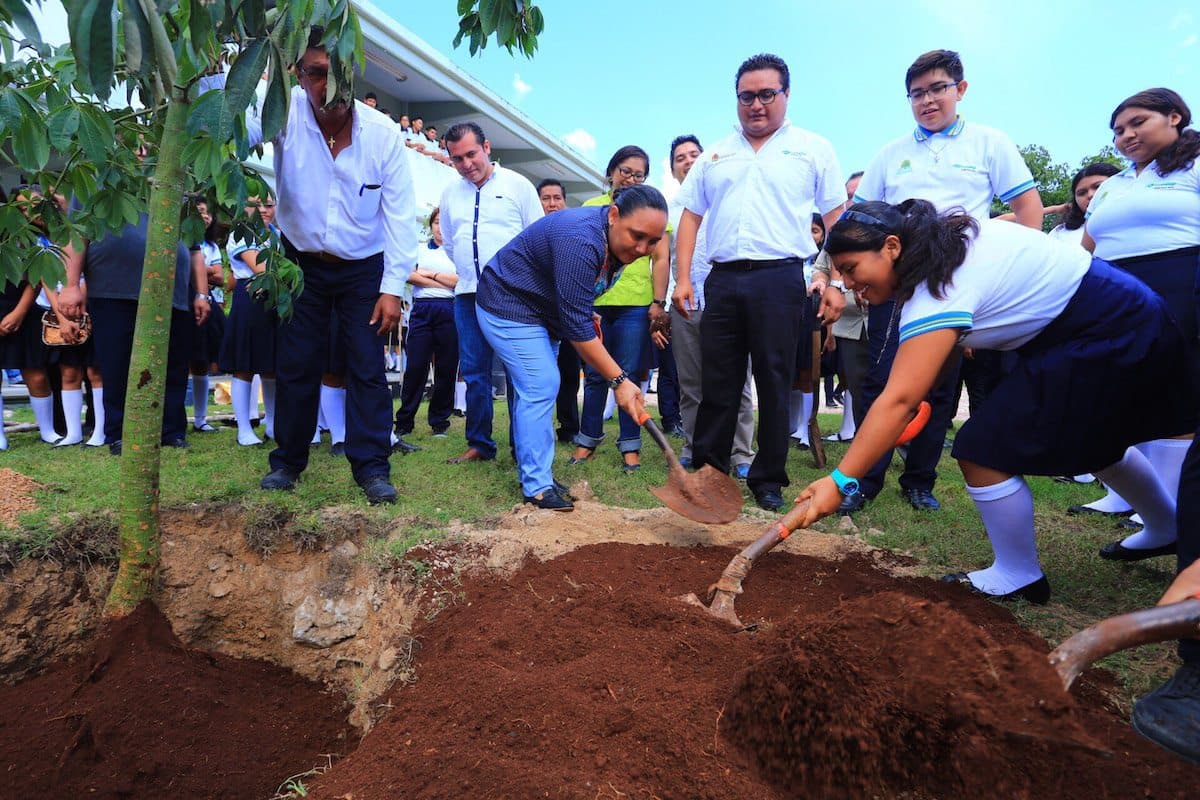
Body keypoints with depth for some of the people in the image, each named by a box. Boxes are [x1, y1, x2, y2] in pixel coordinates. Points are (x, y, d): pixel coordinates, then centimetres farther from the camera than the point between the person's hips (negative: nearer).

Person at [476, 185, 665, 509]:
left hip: (541, 309, 9)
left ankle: (532, 472, 21)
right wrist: (619, 380, -34)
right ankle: (537, 486, -7)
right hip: (509, 306, -9)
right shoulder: (581, 241, -34)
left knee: (534, 389, 11)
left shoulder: (617, 241, -4)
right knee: (540, 387, -15)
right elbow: (576, 325, -34)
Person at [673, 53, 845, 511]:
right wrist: (682, 277, 4)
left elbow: (837, 220, 6)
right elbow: (690, 217, 15)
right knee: (717, 381, 5)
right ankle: (707, 468, 16)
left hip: (780, 279, -2)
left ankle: (769, 478, 12)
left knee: (774, 382, 1)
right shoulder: (715, 156, 17)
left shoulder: (813, 150, 9)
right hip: (723, 280, 3)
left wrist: (835, 281, -5)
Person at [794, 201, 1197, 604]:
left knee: (984, 452, -12)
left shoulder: (937, 296, -29)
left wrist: (840, 481, -38)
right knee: (1089, 437, 29)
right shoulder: (942, 241, -2)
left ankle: (1019, 577, 8)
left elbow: (898, 401, -36)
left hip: (1103, 340, -10)